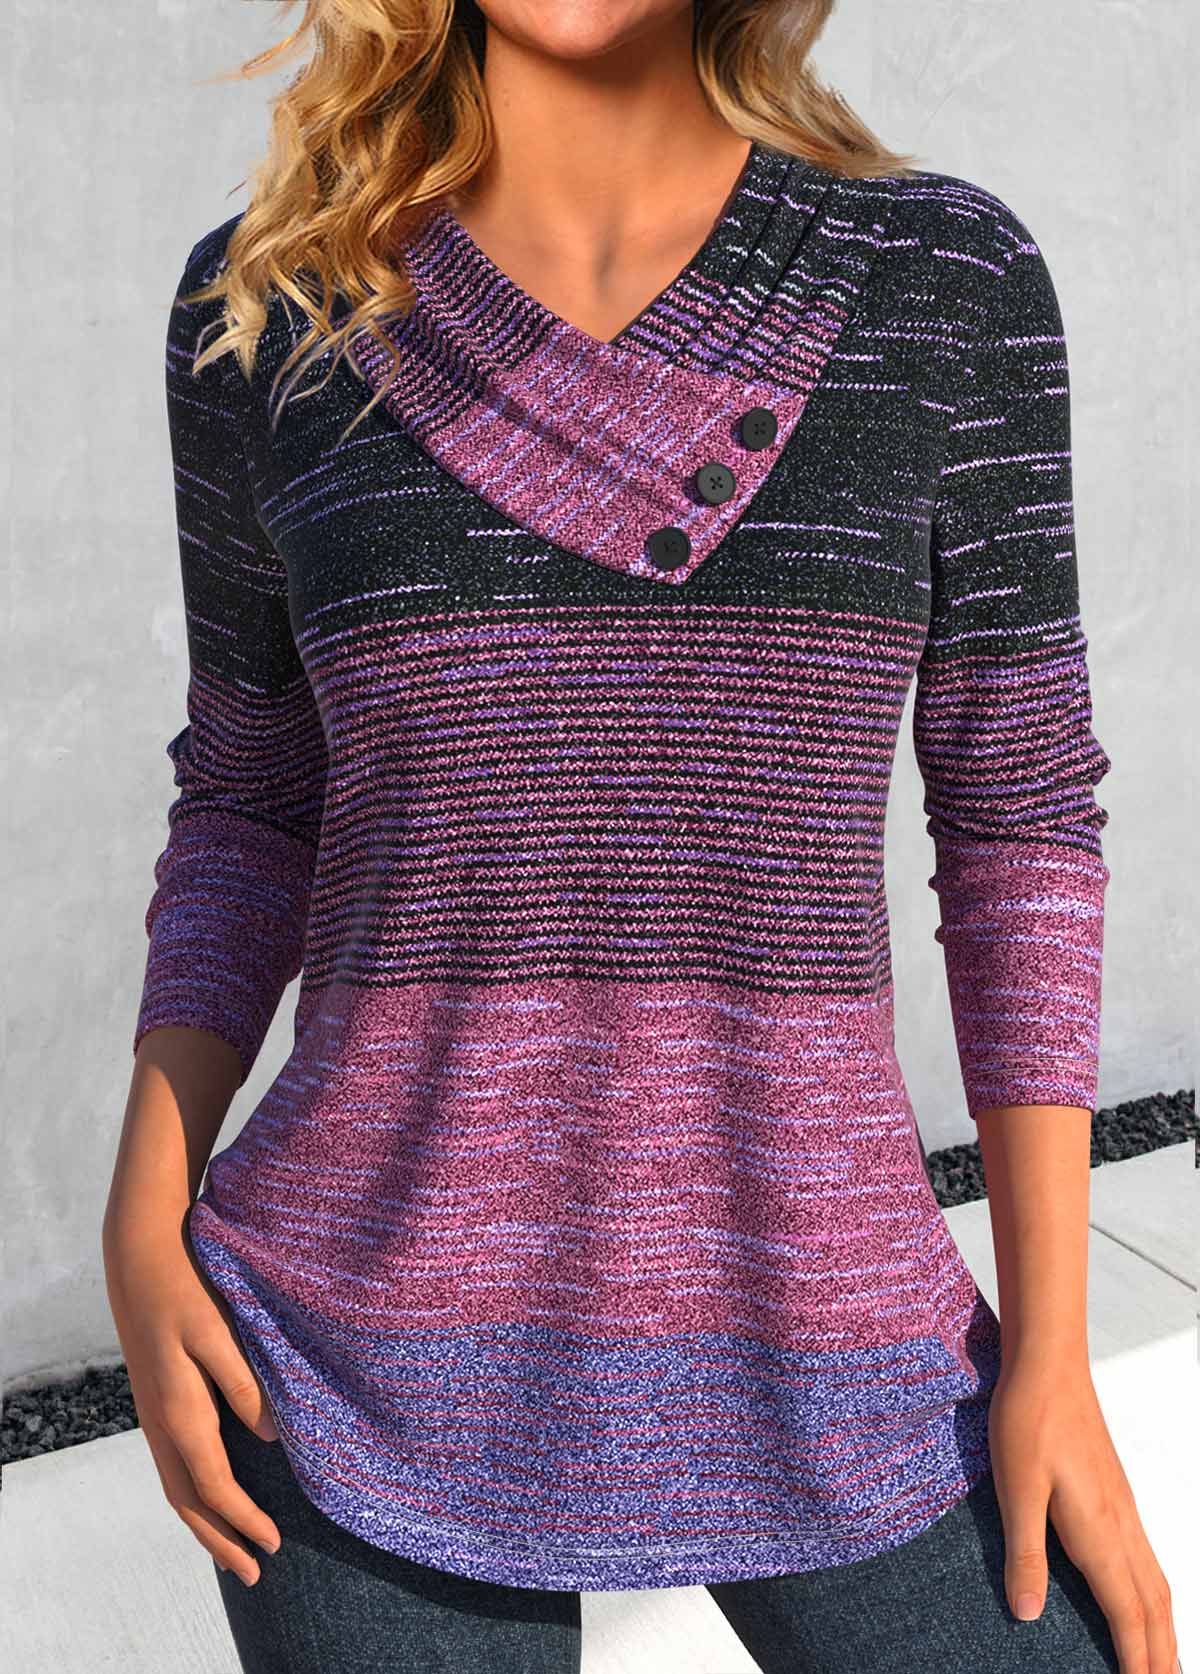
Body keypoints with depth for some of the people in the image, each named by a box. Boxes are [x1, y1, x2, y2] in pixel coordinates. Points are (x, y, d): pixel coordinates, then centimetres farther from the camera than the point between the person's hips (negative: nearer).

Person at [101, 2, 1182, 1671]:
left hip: (814, 1361, 1)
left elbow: (1018, 808, -1)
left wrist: (1052, 1351, -2)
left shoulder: (945, 276, -2)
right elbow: (255, 797, 7)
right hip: (377, 1358, 1)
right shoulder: (268, 303, -1)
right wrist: (140, 1239, -3)